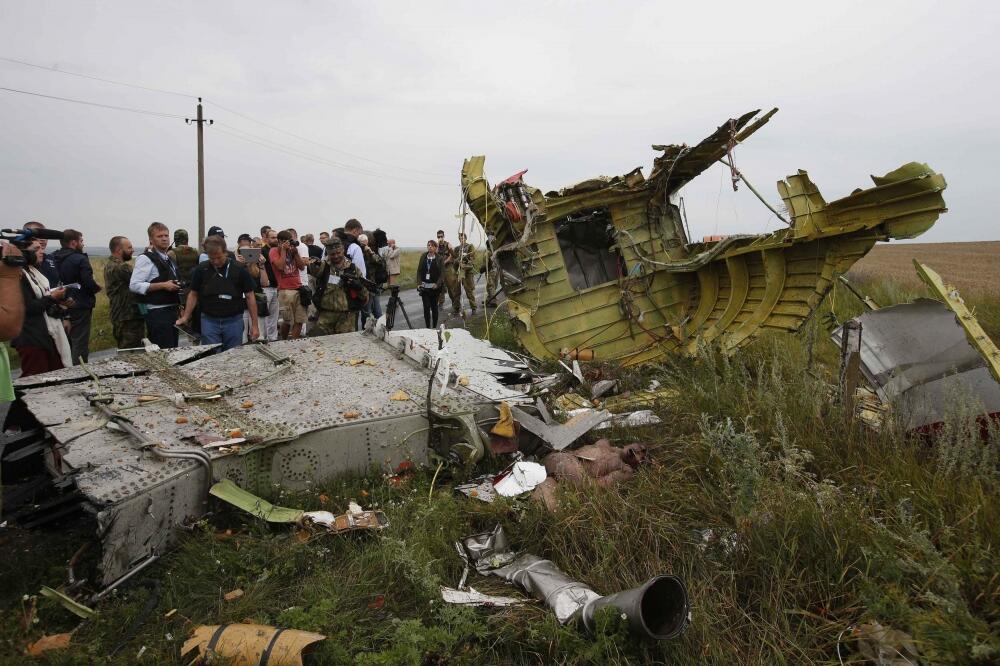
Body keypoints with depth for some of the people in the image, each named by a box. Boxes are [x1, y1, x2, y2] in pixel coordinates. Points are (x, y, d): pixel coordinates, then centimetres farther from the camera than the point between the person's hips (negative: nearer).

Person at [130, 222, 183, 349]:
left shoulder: (169, 259, 17)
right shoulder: (146, 258, -9)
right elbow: (134, 285, -17)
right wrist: (163, 285, -20)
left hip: (171, 310, 9)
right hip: (157, 313, -9)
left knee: (173, 350, 11)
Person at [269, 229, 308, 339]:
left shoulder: (292, 250, 16)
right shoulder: (274, 251, 2)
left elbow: (302, 267, 10)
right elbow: (280, 266, -14)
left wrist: (295, 252, 1)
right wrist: (283, 250, -8)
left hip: (299, 289, 5)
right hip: (285, 290, -4)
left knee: (299, 320, -1)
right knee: (287, 321, 1)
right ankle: (283, 342, 21)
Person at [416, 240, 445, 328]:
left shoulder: (439, 258, -3)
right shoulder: (423, 257, 6)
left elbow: (442, 273, -6)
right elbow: (419, 271, 7)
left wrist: (437, 284, -16)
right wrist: (419, 283, -3)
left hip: (434, 287, -2)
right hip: (424, 286, 2)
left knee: (434, 307, 7)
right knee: (426, 307, 0)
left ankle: (434, 327, 17)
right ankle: (427, 327, 7)